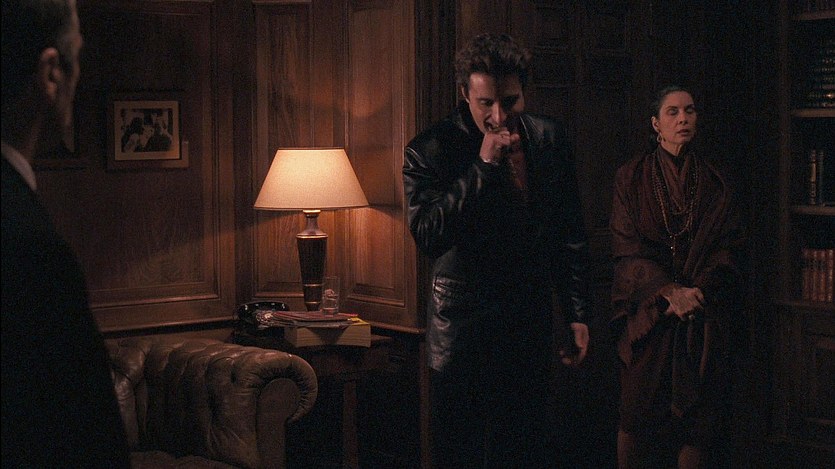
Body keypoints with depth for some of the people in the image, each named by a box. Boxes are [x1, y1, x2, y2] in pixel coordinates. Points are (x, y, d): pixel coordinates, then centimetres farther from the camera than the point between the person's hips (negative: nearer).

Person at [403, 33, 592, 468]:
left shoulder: (549, 139, 3)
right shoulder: (429, 150, -10)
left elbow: (570, 235, 11)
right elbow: (428, 236, -22)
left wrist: (577, 313, 10)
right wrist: (483, 166, -24)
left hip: (531, 327, 3)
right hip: (462, 330, -3)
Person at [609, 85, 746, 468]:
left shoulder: (713, 182, 10)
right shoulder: (632, 177, 3)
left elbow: (729, 247, 5)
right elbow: (628, 247, -5)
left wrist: (697, 291, -11)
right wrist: (670, 290, -16)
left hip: (704, 317, 2)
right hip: (648, 314, -2)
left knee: (697, 415, -1)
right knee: (639, 412, -2)